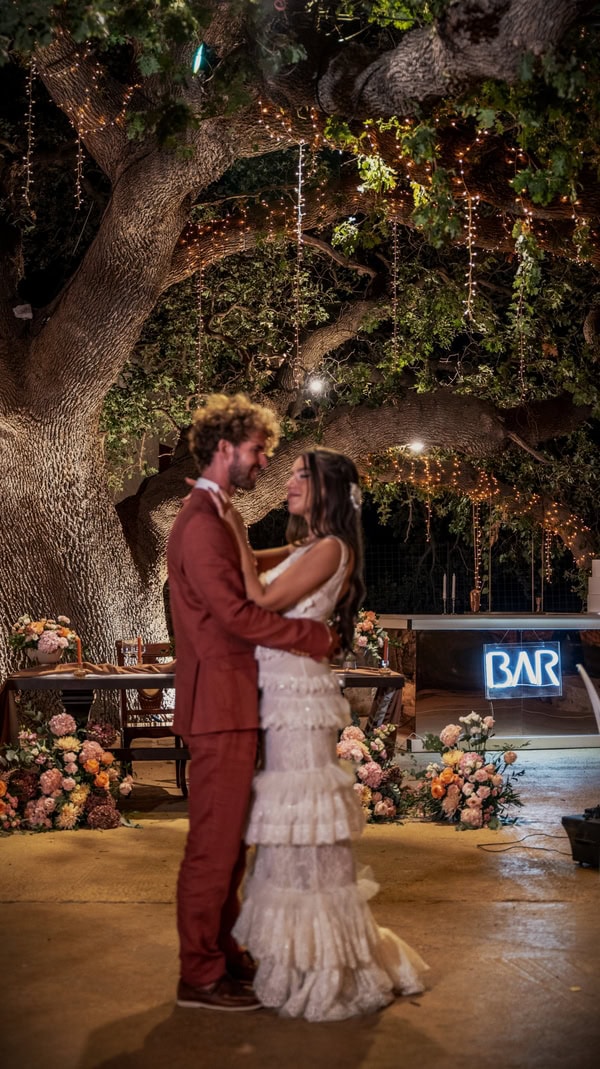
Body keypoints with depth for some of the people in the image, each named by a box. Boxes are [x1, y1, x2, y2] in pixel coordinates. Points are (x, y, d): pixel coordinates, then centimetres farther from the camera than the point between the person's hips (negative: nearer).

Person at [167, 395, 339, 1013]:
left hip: (230, 701, 11)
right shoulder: (202, 522, -15)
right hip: (220, 705, -11)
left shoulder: (213, 518, 19)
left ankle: (224, 952, 28)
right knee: (213, 843, -3)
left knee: (227, 839, 17)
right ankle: (200, 976, 7)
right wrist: (317, 636, -16)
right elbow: (235, 612, -22)